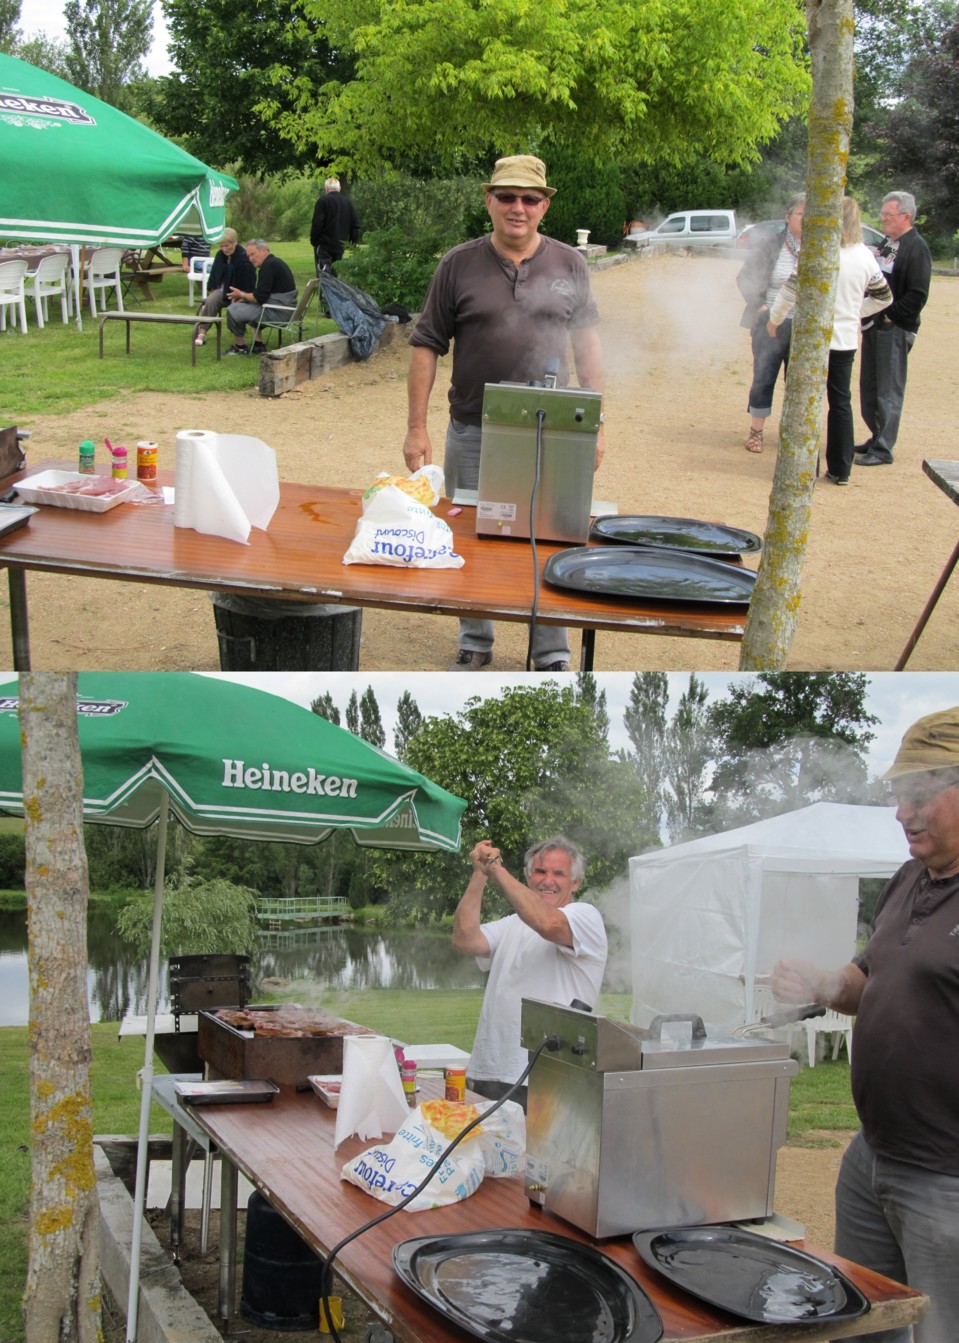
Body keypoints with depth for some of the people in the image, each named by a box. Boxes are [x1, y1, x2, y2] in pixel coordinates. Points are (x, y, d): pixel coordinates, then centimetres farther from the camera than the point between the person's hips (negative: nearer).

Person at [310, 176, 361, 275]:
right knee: (335, 274, 12)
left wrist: (313, 240, -3)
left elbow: (317, 223, -14)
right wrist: (353, 243, 16)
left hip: (324, 245, -6)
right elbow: (355, 224, 12)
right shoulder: (348, 202, 12)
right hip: (340, 245, 6)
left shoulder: (323, 201, -8)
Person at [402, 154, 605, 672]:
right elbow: (427, 346, 1)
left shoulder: (569, 265, 4)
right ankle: (475, 644, 28)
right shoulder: (459, 265, -1)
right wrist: (417, 428, -4)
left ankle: (552, 654, 19)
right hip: (472, 433, 0)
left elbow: (588, 346, 9)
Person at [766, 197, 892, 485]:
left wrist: (774, 318, 2)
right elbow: (883, 297, 13)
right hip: (846, 339, 5)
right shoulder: (865, 256, 2)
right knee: (841, 403, 14)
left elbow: (791, 290, -14)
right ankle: (841, 470, 17)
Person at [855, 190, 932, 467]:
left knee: (888, 392, -6)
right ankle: (876, 439, 25)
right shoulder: (887, 244, 16)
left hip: (895, 330, -9)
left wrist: (889, 315, -16)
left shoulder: (916, 247, -12)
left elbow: (917, 296, -19)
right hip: (874, 326, 9)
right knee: (869, 388, 14)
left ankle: (883, 450, -2)